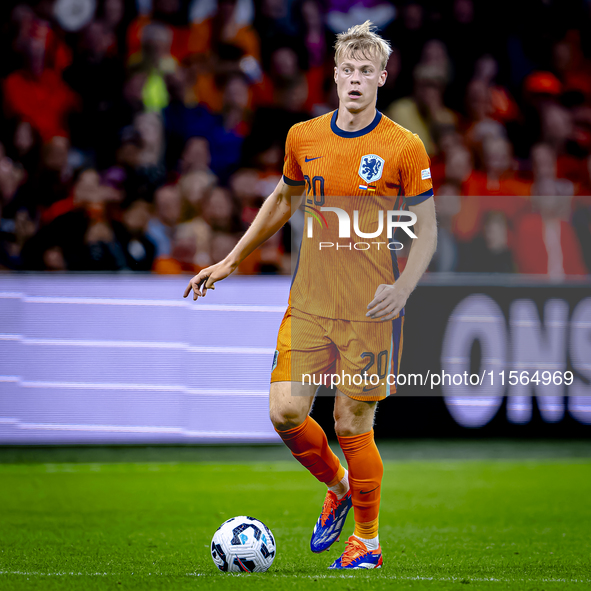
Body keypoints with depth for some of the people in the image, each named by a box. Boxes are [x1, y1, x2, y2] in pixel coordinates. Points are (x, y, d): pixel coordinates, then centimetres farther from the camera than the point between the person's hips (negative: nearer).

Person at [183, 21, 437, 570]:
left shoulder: (404, 148, -6)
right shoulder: (303, 138, 6)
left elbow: (426, 230, -1)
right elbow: (282, 201, 23)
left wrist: (401, 287, -17)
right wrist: (229, 261, 23)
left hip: (370, 309, -4)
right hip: (308, 301, 4)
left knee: (352, 425, -1)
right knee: (286, 411, -6)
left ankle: (367, 539, 19)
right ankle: (338, 486, 25)